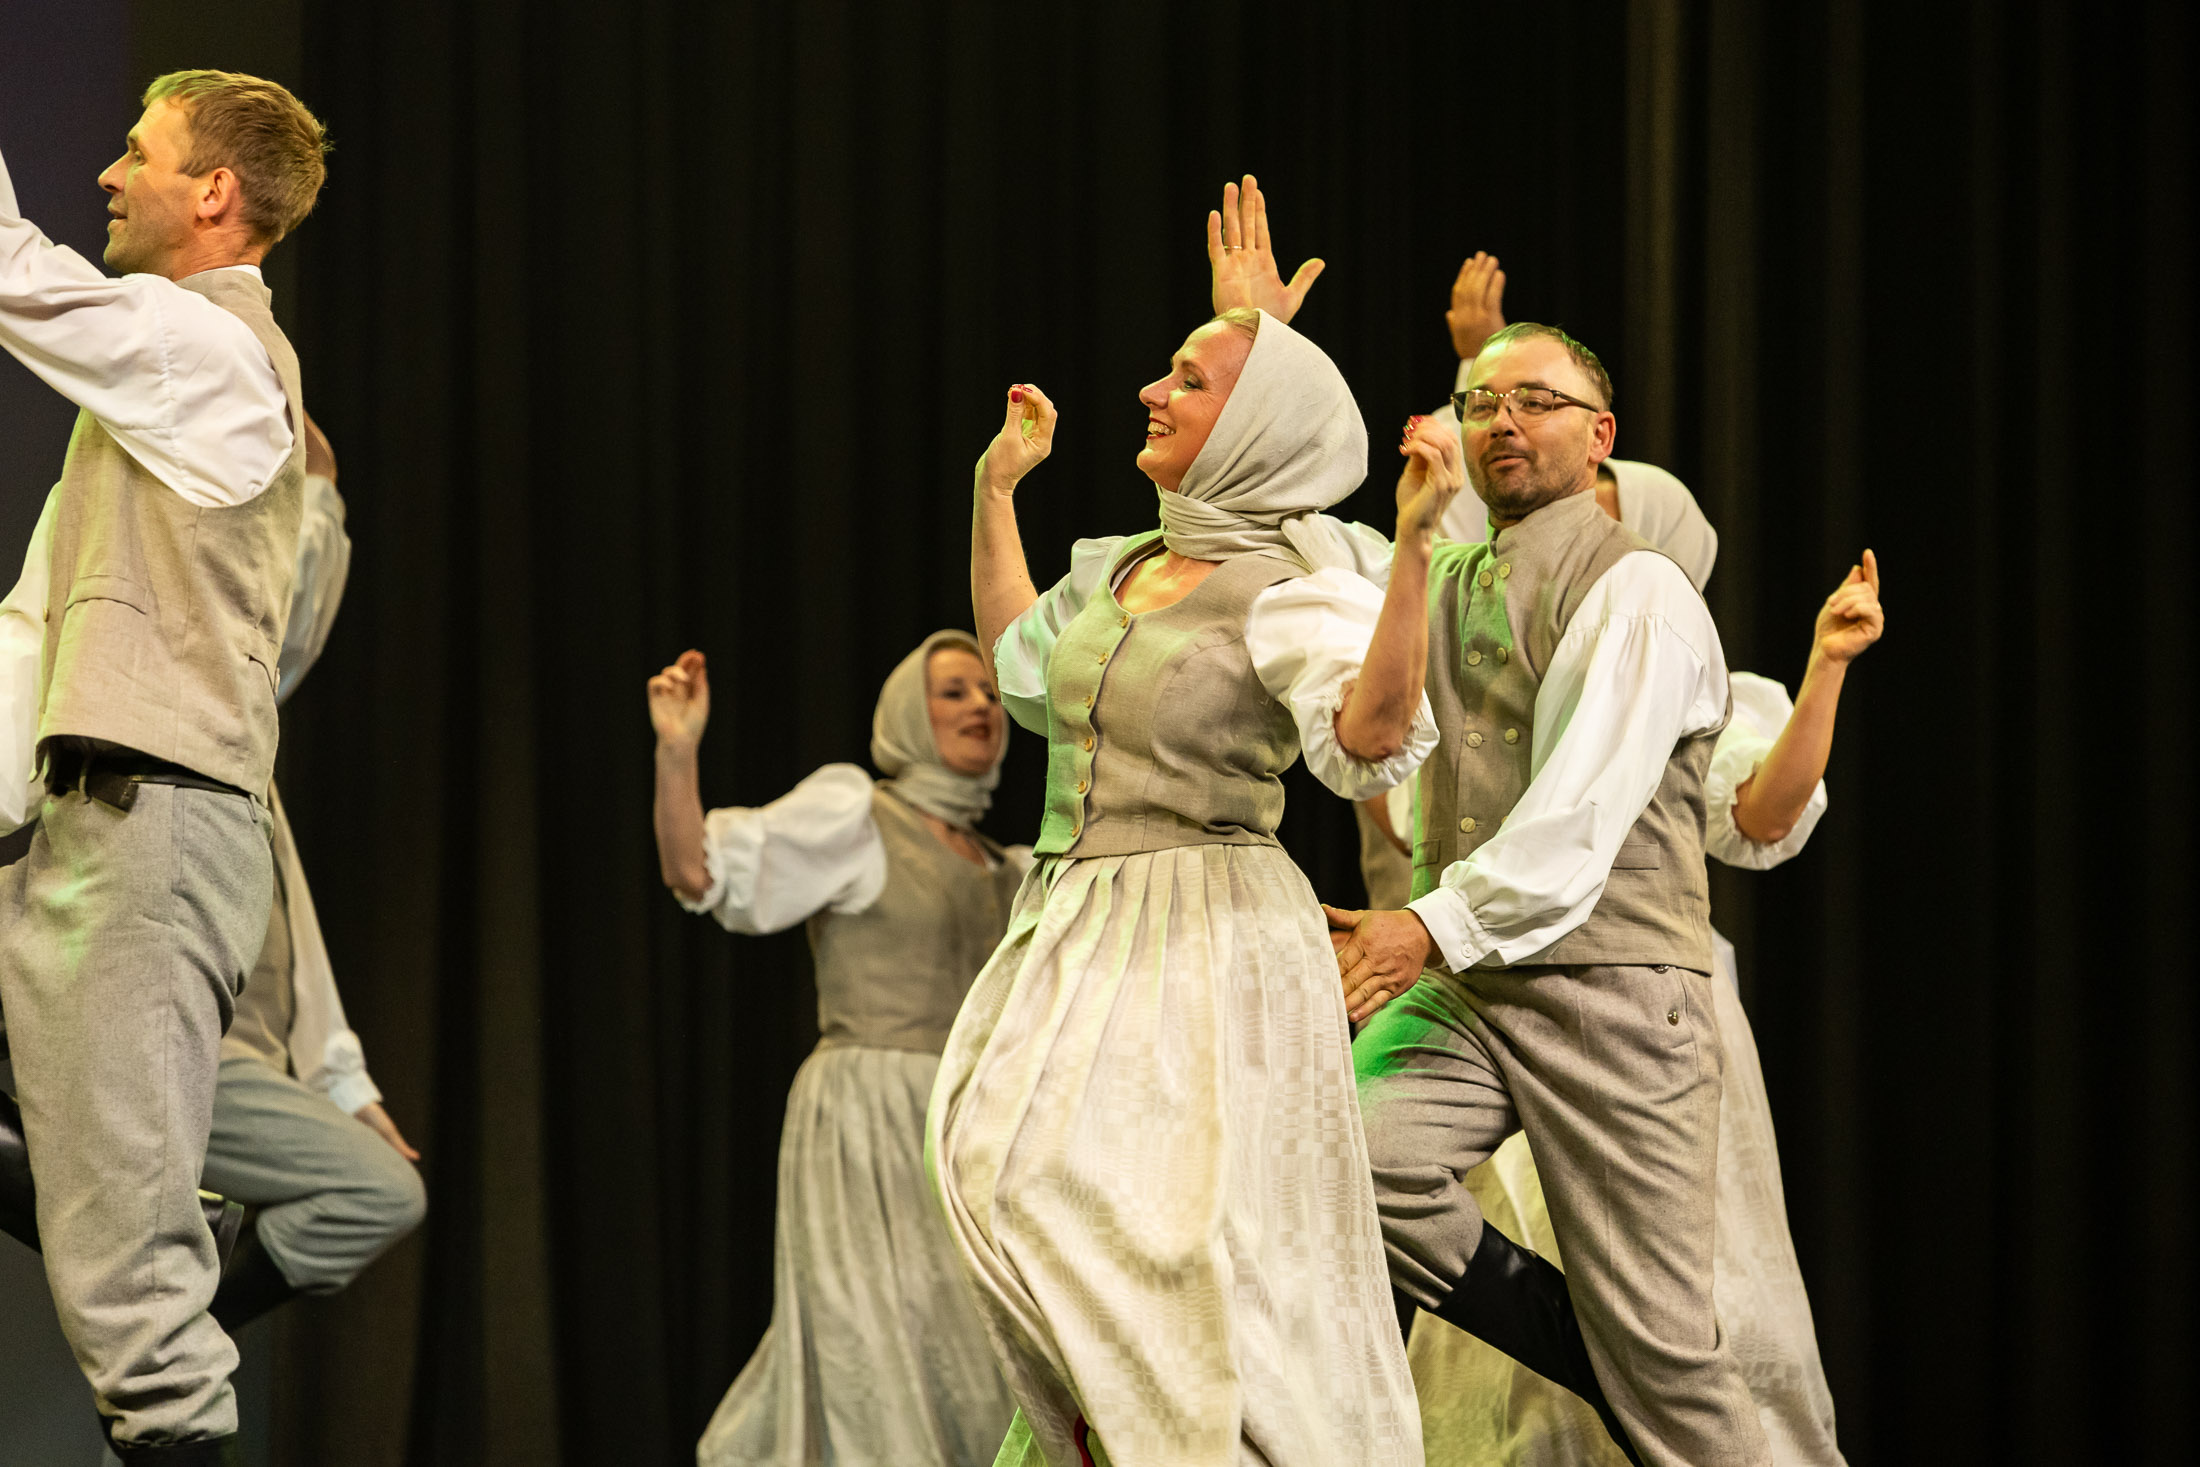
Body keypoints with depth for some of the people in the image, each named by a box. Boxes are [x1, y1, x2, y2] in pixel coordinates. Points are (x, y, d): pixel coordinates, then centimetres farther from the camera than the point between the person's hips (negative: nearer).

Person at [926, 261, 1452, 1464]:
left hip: (1207, 946, -8)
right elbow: (1018, 671, 31)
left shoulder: (1296, 592, -12)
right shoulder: (1124, 569, 13)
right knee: (1006, 1164, 1)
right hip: (1075, 933, 8)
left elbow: (1371, 739, -30)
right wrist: (996, 488, 32)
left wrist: (1414, 542, -38)